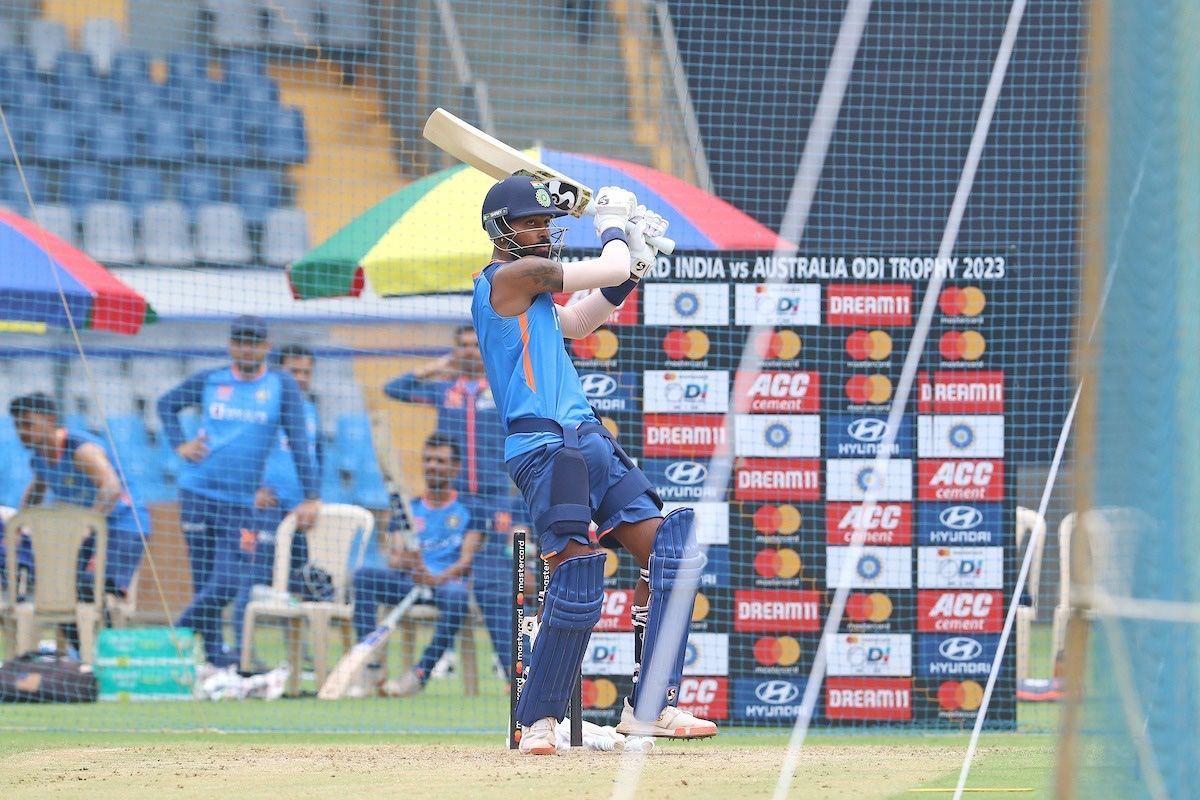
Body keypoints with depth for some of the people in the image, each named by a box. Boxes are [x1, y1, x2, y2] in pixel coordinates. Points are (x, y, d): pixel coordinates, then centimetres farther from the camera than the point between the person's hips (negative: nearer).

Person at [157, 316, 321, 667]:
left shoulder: (281, 385, 2)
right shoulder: (210, 381, 6)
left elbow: (298, 441, -2)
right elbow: (167, 404, 21)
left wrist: (311, 497, -8)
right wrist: (179, 445, 6)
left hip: (240, 502, -1)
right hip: (197, 493, 1)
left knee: (227, 583, -8)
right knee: (204, 581, 3)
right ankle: (213, 650, 15)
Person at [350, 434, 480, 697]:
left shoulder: (468, 508, 8)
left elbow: (468, 560, -4)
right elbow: (394, 559, 9)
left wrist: (437, 579, -25)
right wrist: (401, 561, -18)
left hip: (449, 581, -4)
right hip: (409, 583, 4)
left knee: (455, 594, -40)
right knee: (364, 575, -25)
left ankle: (420, 675, -38)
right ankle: (371, 671, -34)